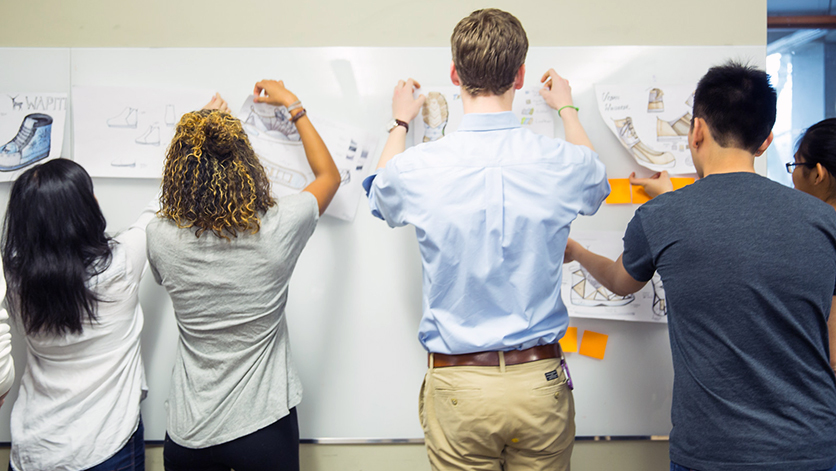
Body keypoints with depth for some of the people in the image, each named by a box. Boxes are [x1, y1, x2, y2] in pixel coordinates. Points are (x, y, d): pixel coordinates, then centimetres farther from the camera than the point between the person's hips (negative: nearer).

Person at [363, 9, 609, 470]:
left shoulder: (417, 168, -13)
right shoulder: (563, 162, -9)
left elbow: (379, 195, 14)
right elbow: (596, 183, 19)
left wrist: (400, 123, 30)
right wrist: (567, 109, 35)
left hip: (458, 385, -1)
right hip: (540, 380, 1)